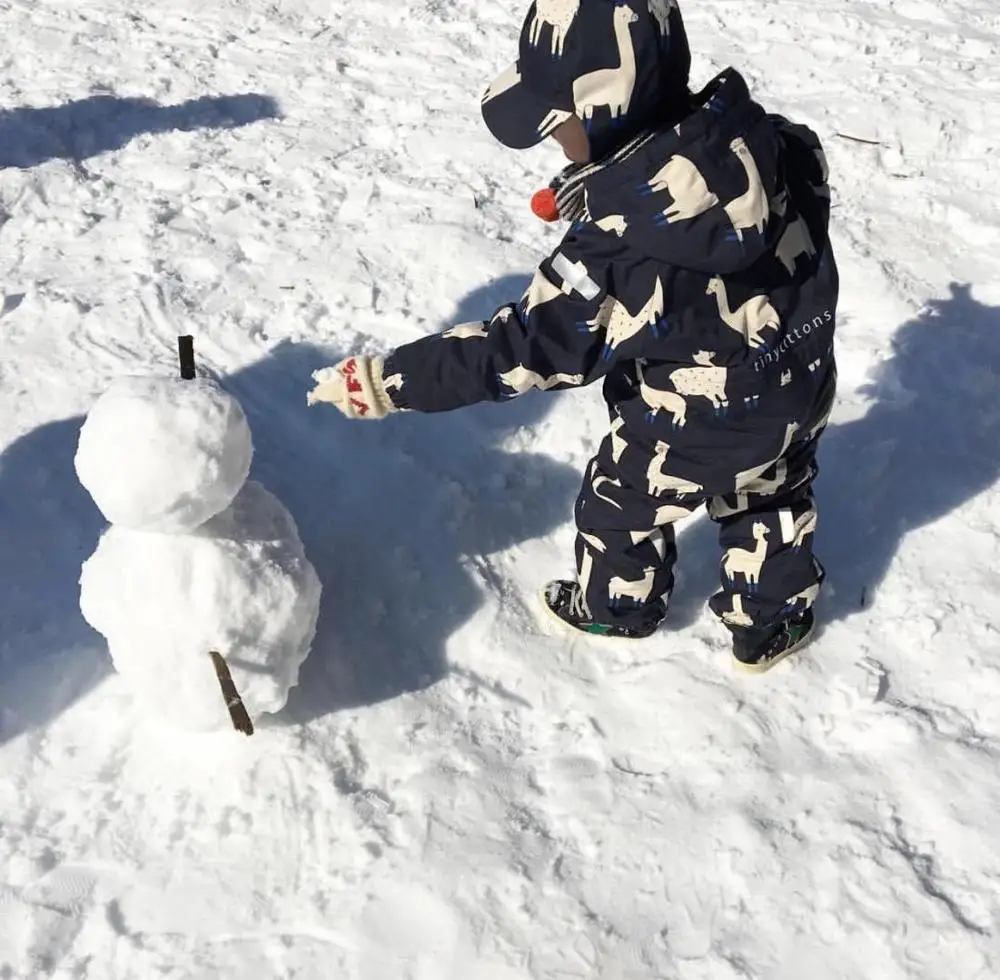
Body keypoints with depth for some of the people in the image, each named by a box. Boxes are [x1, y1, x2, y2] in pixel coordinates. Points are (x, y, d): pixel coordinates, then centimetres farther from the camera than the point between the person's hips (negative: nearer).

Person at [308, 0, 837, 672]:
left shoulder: (615, 251, -37)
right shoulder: (770, 142, -19)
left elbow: (522, 350, -30)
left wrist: (386, 382, -24)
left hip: (694, 433, -5)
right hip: (798, 397, 5)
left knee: (624, 503, 25)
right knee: (771, 500, 30)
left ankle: (615, 609, 51)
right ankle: (774, 623, 50)